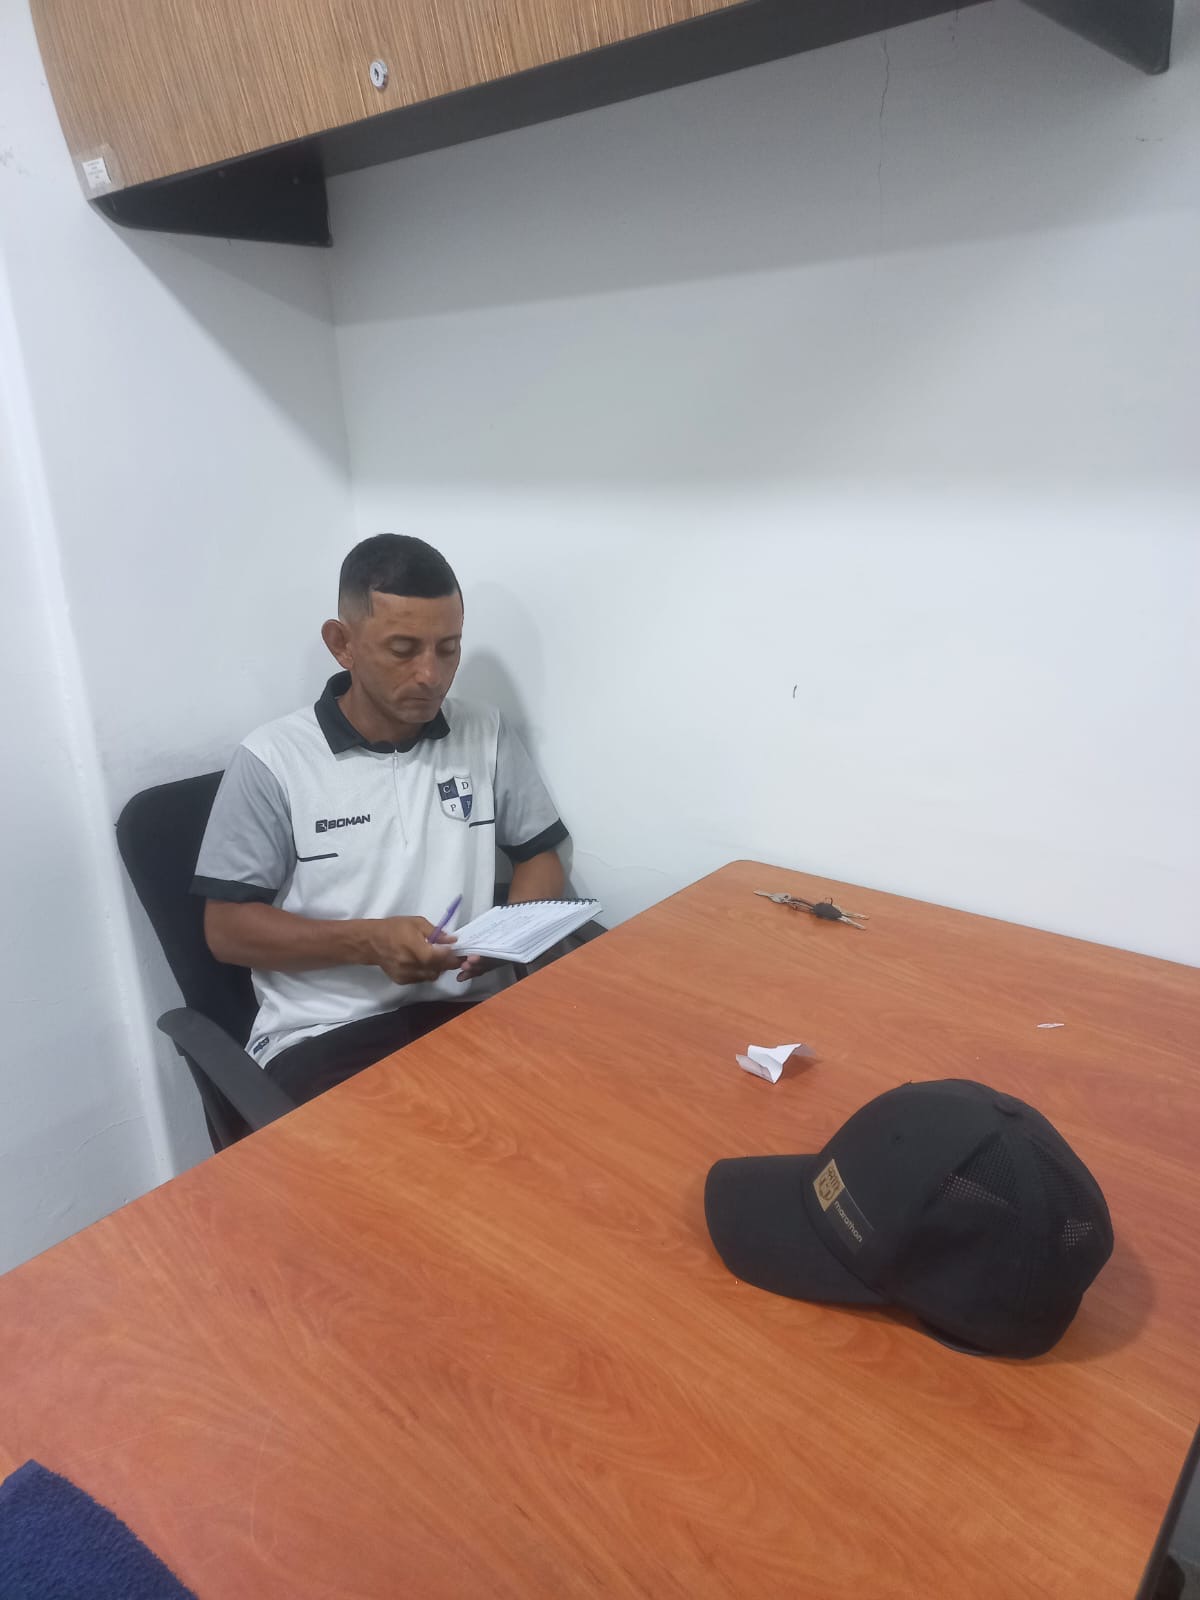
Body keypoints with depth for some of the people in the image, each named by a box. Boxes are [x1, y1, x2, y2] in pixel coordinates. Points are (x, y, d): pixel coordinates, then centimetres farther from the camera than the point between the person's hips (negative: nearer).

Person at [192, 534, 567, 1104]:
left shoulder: (486, 733, 6)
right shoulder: (272, 760, -4)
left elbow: (539, 858, 14)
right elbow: (227, 928, -1)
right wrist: (366, 942, -16)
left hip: (465, 1011, 4)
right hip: (321, 1035, -3)